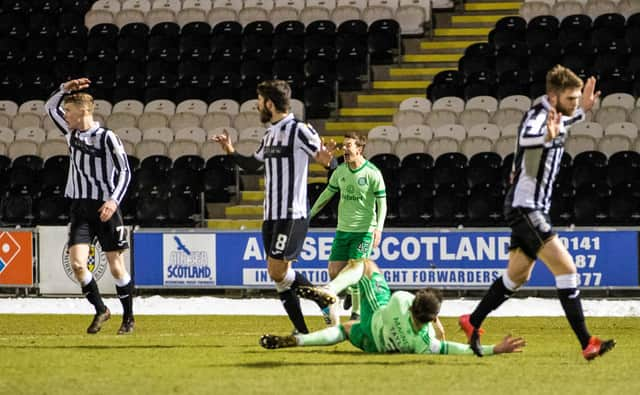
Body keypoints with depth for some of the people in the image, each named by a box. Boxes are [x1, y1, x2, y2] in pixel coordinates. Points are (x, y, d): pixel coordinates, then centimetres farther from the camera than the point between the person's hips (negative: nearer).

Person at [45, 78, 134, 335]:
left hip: (105, 209, -5)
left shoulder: (106, 137, -10)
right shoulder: (71, 133, 9)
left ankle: (129, 318, 15)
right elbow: (50, 107, 23)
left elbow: (124, 172, -12)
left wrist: (114, 201, -25)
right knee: (76, 262, -11)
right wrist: (65, 89, 5)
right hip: (80, 209, 5)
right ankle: (100, 310, 7)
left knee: (116, 267, 1)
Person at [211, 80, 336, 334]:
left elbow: (324, 158, -12)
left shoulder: (299, 130, -10)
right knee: (278, 275, 6)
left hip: (291, 216, -9)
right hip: (271, 216, 9)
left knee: (277, 272, -15)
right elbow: (253, 165, 30)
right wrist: (231, 151, 18)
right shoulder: (270, 134, 15)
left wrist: (326, 158, -34)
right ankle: (302, 332, 10)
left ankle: (324, 297, 2)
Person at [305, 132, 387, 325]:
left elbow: (382, 203, -9)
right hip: (342, 229, 5)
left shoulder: (372, 173, -9)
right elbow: (327, 194, 18)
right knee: (334, 270, -1)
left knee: (355, 266, -21)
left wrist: (378, 228, -20)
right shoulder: (340, 171, 7)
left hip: (364, 230, -5)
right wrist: (309, 215, 18)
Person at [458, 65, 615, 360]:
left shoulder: (553, 115, 9)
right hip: (525, 208, -10)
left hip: (533, 209, 10)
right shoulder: (537, 115, -20)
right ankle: (587, 343, -19)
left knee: (518, 275, 20)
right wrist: (547, 137, -65)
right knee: (565, 268, -16)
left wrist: (581, 110, 29)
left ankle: (472, 323, 32)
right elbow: (526, 136, -45)